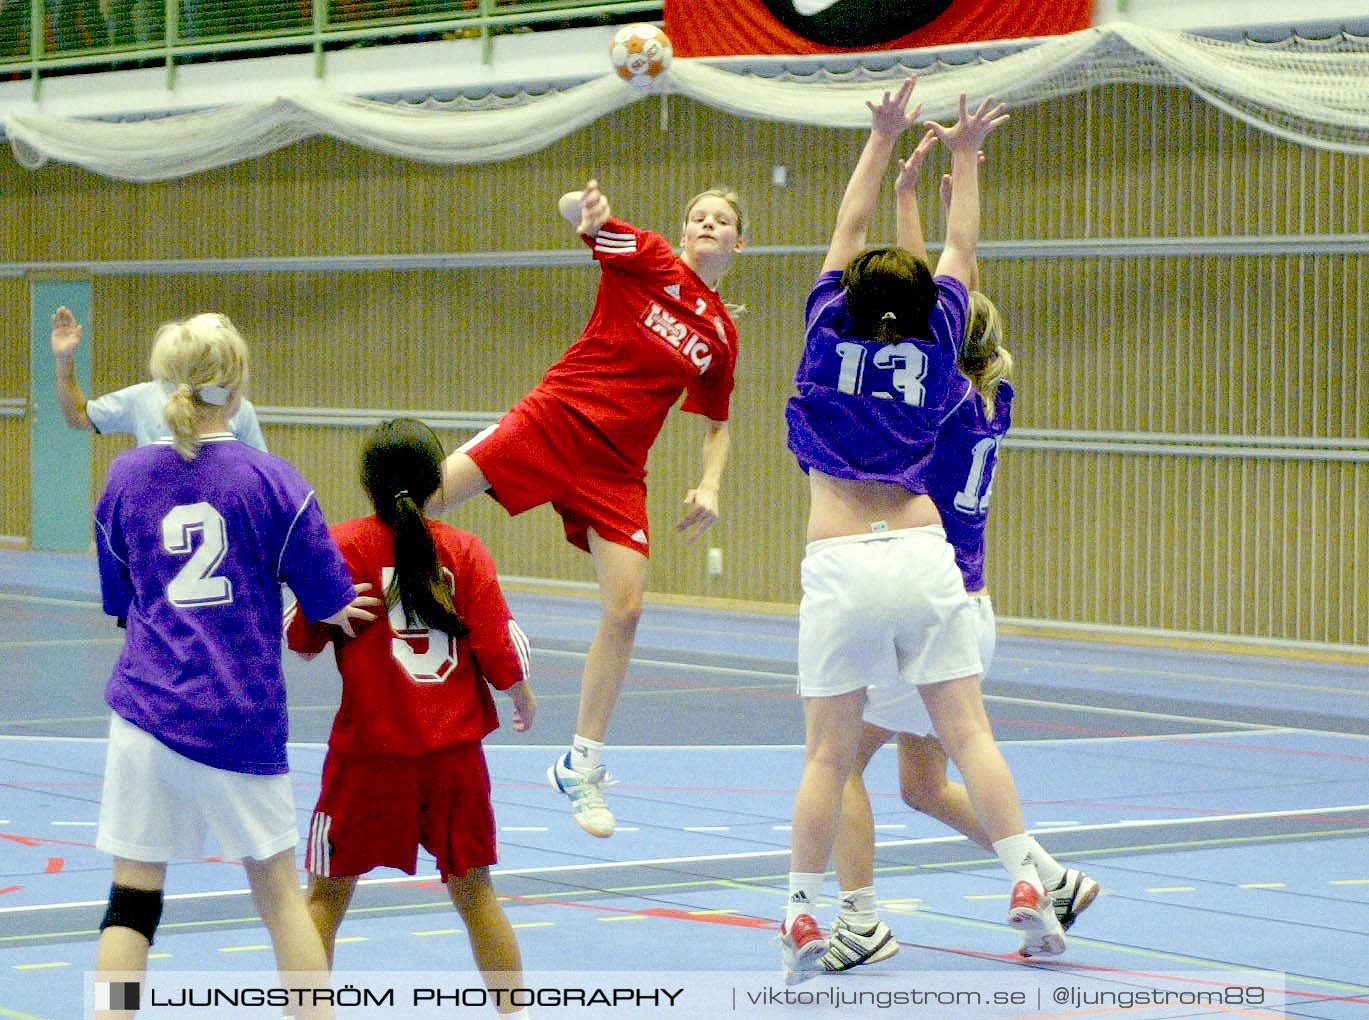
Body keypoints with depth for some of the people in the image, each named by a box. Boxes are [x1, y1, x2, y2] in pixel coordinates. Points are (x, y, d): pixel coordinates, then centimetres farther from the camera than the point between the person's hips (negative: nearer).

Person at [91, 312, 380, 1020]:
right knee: (277, 885, 11)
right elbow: (332, 604, -3)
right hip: (240, 717, -1)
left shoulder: (126, 477, 3)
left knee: (133, 893, 4)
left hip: (146, 704, 2)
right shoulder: (271, 479, -5)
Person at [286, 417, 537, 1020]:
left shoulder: (341, 546, -8)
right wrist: (525, 701, 15)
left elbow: (301, 642, -2)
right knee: (473, 891, 14)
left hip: (369, 752, -2)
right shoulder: (466, 551, -4)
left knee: (328, 893, 11)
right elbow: (499, 653, -3)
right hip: (455, 752, 2)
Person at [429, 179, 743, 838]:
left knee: (625, 610, -7)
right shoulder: (649, 259, 2)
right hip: (555, 418, -3)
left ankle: (581, 767, 5)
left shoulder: (721, 334, 13)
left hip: (616, 469, 3)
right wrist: (586, 207, -37)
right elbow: (574, 212, -13)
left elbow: (716, 424, 24)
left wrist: (709, 485, 6)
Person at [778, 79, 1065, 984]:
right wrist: (965, 156, 30)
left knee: (830, 756, 2)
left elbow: (850, 230, 16)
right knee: (969, 735, 3)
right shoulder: (933, 348, 8)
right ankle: (1027, 886, -3)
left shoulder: (830, 338, 7)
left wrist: (884, 140, 20)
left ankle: (802, 921, 2)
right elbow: (961, 249, 21)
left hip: (841, 565, -1)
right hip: (924, 557, 1)